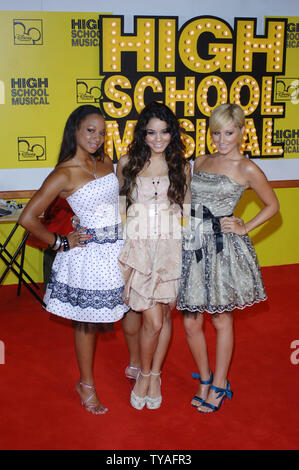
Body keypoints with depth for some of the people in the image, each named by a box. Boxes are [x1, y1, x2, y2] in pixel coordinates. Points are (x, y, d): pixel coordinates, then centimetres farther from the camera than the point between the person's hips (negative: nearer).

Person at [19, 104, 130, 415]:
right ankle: (86, 385, 26)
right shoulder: (63, 174, -14)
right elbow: (28, 218, -16)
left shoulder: (105, 162, 5)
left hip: (119, 247, 6)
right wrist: (60, 243, -9)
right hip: (89, 255, -6)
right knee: (87, 322, 8)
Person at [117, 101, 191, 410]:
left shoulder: (180, 166, 5)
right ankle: (144, 374, 20)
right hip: (139, 247, -2)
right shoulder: (127, 163, 2)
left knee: (165, 316, 9)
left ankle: (155, 376, 29)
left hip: (170, 247, 2)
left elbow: (186, 207, 12)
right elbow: (119, 204, 11)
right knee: (153, 321, -6)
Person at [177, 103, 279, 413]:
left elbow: (272, 205, 6)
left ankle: (219, 385, 23)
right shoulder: (200, 162, 11)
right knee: (190, 322, 7)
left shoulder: (246, 169, -4)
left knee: (222, 319, 8)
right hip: (192, 243, 5)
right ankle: (204, 379, 27)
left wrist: (245, 228, -2)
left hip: (223, 248, -5)